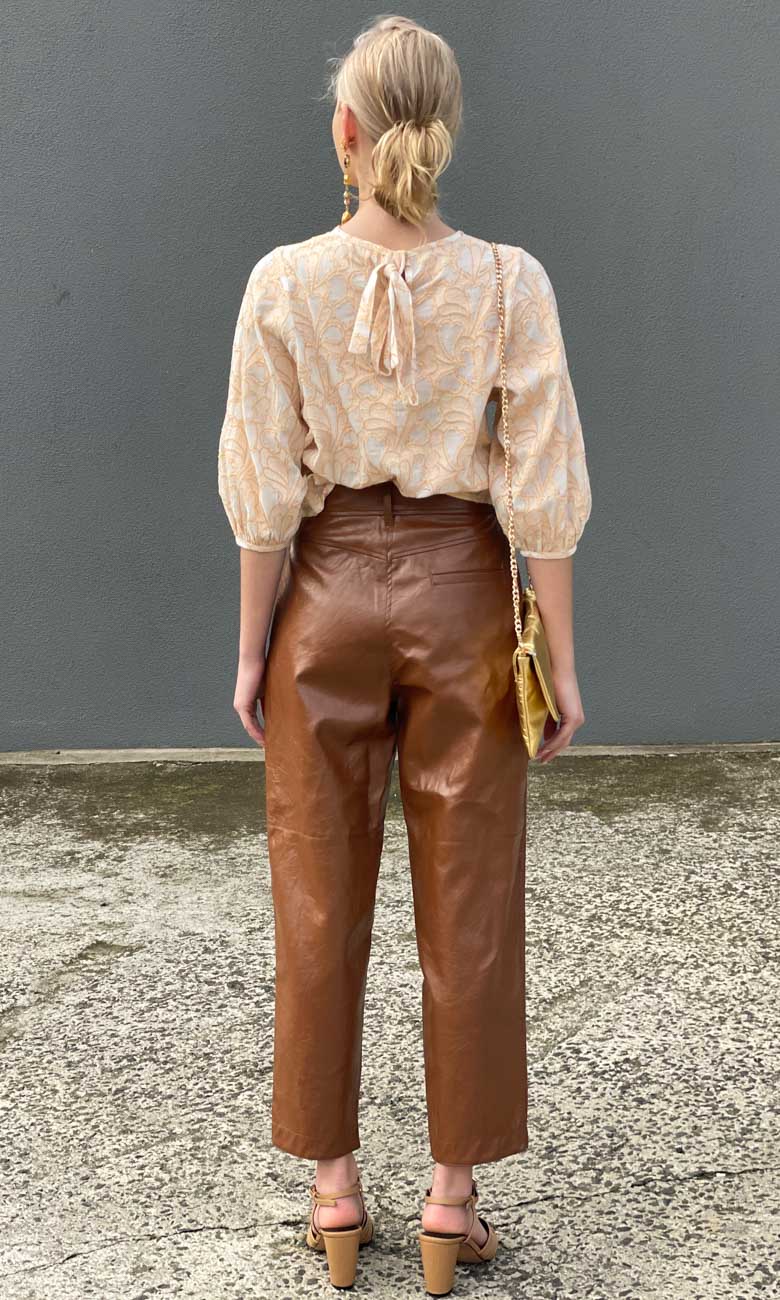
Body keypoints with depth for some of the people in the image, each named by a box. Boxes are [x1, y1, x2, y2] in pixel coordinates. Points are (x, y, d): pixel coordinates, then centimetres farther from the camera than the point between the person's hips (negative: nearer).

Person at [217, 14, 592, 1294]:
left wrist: (252, 647, 3)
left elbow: (266, 491, -8)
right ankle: (454, 1196, 17)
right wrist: (563, 658, -1)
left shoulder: (285, 283, -10)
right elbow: (544, 491, -10)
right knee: (469, 902, 9)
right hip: (462, 595, 0)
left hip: (328, 595, 0)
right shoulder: (510, 284, -10)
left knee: (322, 899, 12)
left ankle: (335, 1186, 21)